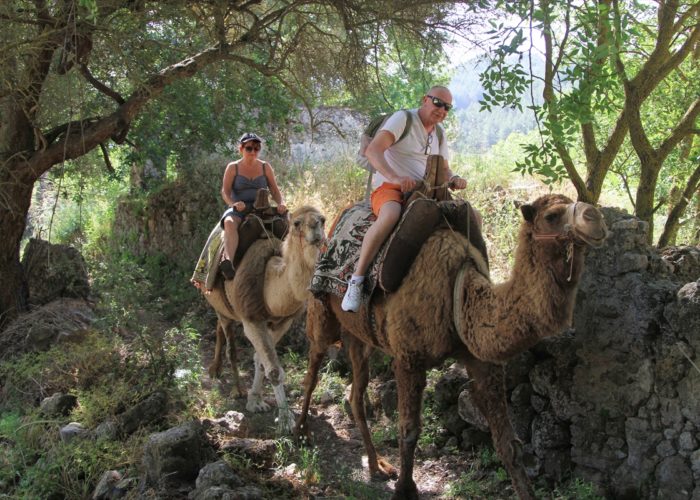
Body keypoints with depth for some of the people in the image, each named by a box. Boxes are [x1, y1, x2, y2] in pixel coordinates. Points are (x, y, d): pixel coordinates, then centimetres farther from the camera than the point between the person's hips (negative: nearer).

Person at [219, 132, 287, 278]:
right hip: (238, 210, -3)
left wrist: (281, 203, -10)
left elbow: (275, 191, 12)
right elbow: (225, 191, 1)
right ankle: (228, 261, -59)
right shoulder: (233, 167, 9)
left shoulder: (265, 167, 15)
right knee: (230, 222, -39)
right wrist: (233, 204, -21)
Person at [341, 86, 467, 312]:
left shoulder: (439, 135, 16)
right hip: (388, 188, -7)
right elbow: (372, 150, -19)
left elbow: (444, 170, 22)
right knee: (390, 216, -42)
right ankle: (356, 280, -33)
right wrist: (395, 178, -34)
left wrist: (454, 179, -4)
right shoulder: (403, 119, -6)